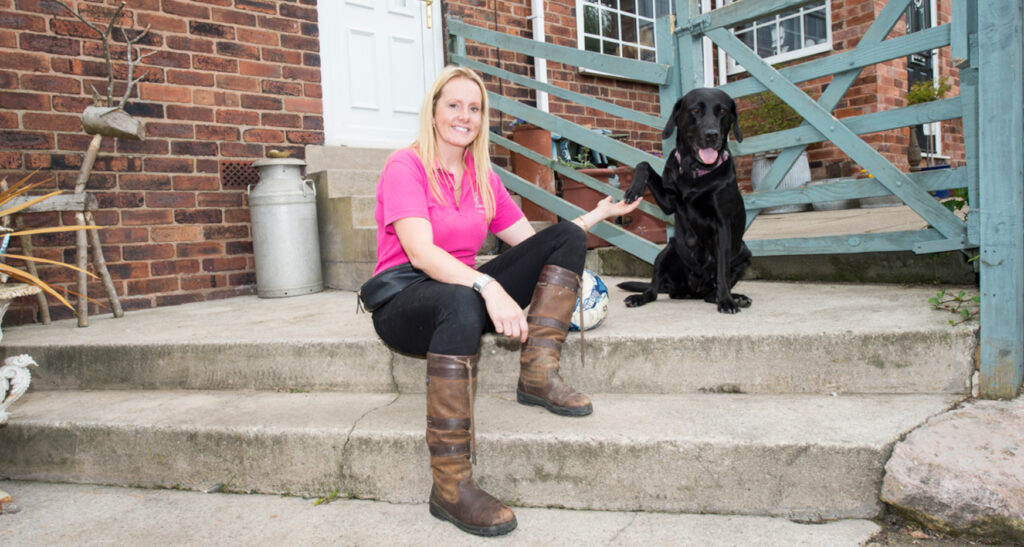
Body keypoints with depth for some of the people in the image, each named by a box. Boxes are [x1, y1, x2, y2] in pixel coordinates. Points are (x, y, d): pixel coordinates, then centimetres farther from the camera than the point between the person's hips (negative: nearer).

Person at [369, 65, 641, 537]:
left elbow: (533, 243, 12)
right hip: (403, 302, -7)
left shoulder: (483, 177, 12)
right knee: (461, 304, -44)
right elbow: (420, 253, -25)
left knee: (567, 236, -3)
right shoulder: (405, 167, -9)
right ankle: (450, 486, -37)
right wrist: (487, 286, -38)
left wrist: (597, 214, 7)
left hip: (464, 291, 7)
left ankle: (538, 373, -18)